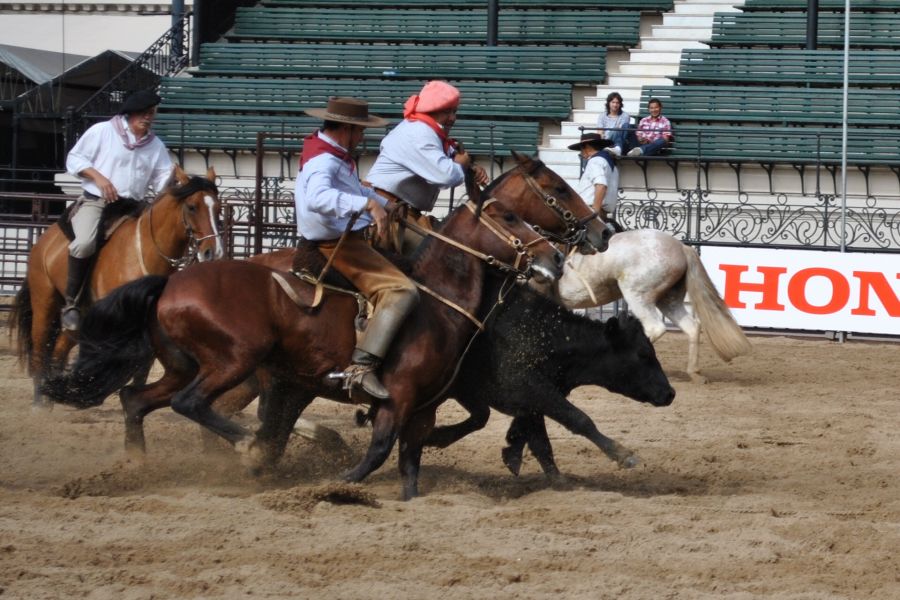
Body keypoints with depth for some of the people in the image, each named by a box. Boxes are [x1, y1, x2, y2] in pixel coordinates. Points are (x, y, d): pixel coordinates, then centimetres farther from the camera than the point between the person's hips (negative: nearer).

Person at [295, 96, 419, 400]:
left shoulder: (333, 155, 13)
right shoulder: (324, 161, -21)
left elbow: (354, 189, 31)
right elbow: (318, 198, -42)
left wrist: (388, 205, 22)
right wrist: (367, 203, -46)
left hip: (347, 237, 11)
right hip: (338, 245, -11)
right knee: (402, 292, -23)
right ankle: (362, 367, -33)